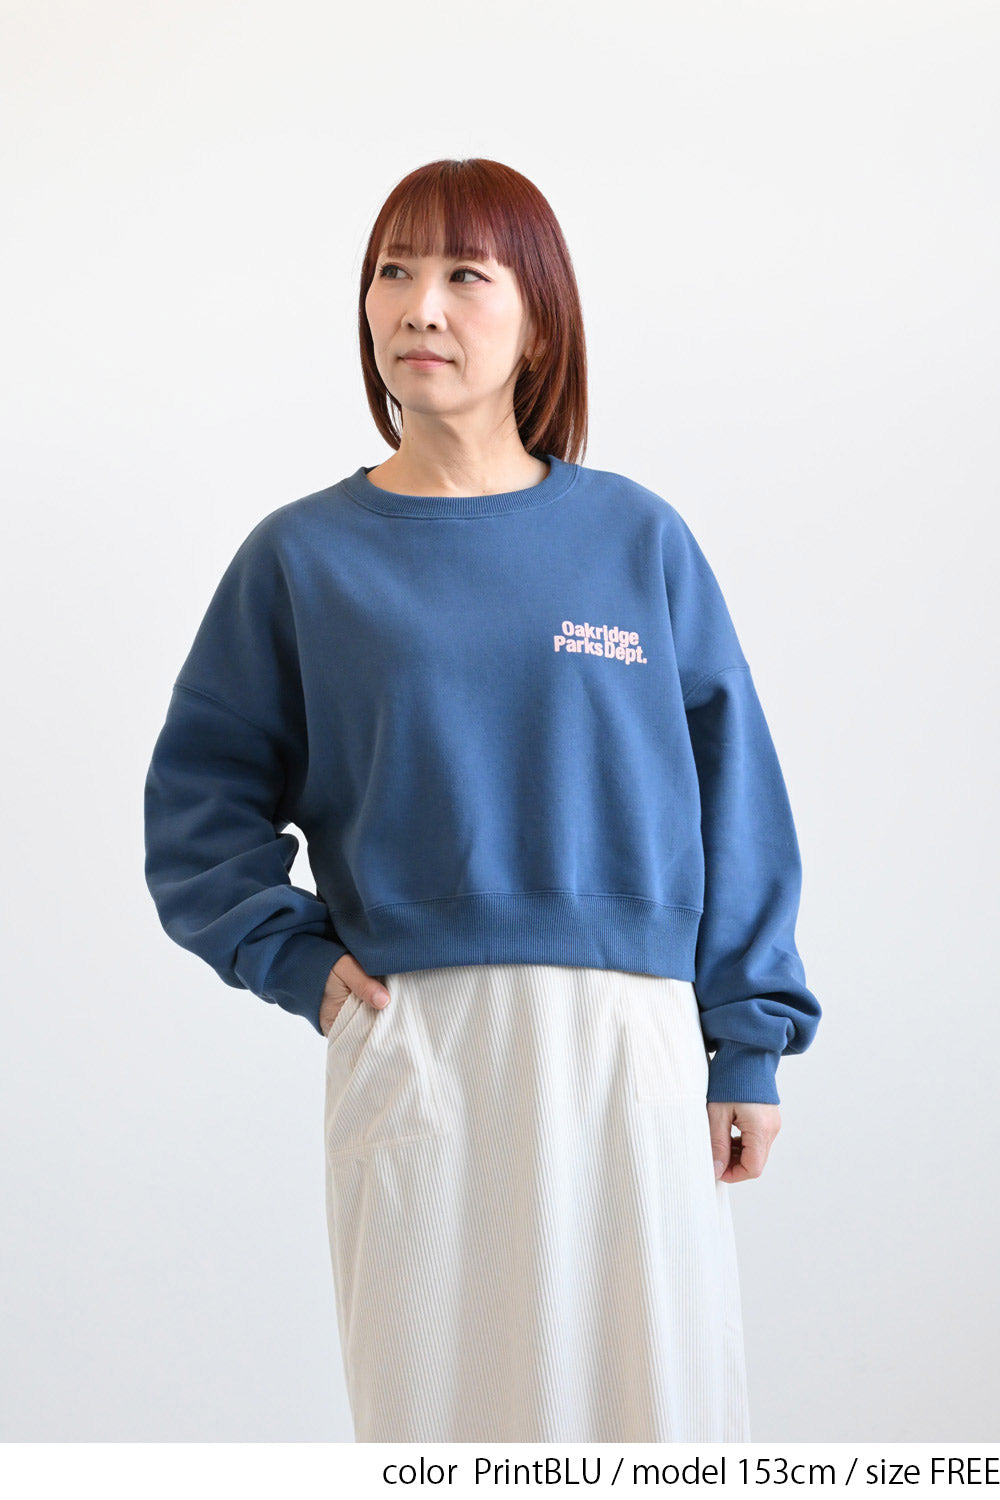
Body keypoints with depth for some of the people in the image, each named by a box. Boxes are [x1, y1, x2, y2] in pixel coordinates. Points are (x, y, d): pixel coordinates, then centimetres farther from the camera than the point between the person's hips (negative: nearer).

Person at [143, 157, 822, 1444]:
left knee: (657, 1393, 2)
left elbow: (733, 796, 6)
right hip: (408, 1042, 0)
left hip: (627, 1042, 0)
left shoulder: (640, 540, 6)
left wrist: (749, 1042, 3)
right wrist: (291, 956, -5)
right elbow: (199, 799, 10)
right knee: (434, 1399, 4)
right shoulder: (301, 556, 6)